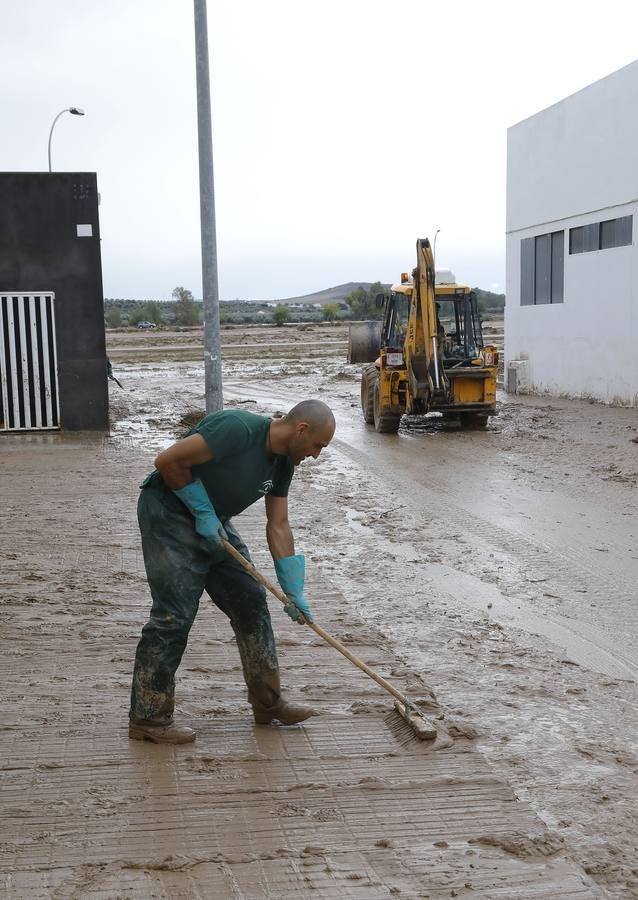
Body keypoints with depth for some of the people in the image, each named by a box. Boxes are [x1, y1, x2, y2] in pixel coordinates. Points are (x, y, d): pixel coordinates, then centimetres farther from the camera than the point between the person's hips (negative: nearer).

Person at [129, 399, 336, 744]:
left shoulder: (283, 462, 2)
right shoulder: (237, 429, -26)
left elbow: (278, 527, 7)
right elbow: (167, 461, -25)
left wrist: (294, 591, 3)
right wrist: (203, 510, -17)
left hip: (213, 522, 9)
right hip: (169, 513, -9)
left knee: (250, 602, 8)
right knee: (174, 615, -10)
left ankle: (268, 702, 18)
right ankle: (147, 718, 1)